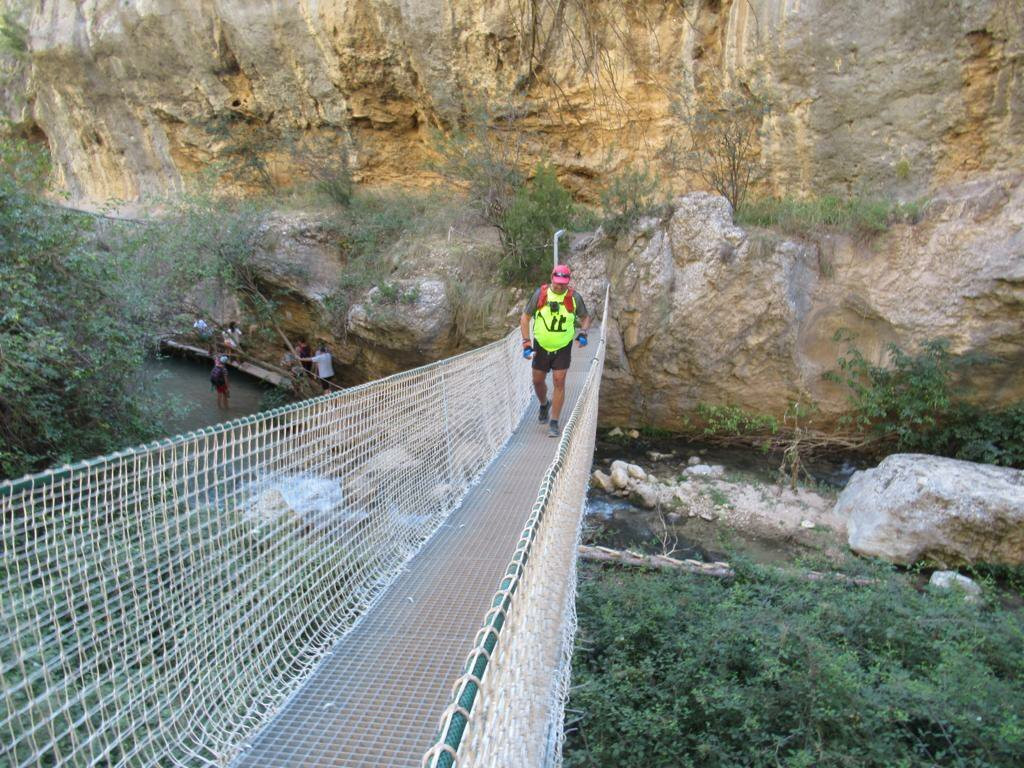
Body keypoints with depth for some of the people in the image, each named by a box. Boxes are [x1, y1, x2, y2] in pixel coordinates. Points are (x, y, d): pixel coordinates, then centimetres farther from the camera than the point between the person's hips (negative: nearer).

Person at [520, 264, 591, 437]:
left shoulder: (574, 297, -7)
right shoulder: (540, 294, -10)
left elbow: (585, 317, 10)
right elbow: (525, 317, -4)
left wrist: (583, 333, -9)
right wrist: (526, 343, -10)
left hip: (563, 348, -1)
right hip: (541, 347, 1)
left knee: (559, 383, -6)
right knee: (538, 381, 11)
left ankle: (554, 423, 4)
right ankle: (544, 405, 44)